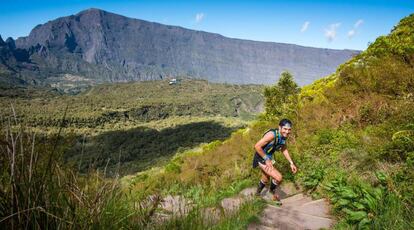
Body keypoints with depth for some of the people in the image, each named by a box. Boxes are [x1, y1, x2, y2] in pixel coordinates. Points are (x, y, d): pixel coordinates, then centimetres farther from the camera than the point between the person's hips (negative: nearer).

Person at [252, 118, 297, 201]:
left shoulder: (284, 136, -6)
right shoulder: (272, 135, -32)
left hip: (268, 158, 9)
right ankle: (272, 191, 14)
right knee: (278, 177, -19)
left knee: (266, 179, 28)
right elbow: (257, 146, -33)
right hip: (261, 159, -9)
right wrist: (267, 159, -26)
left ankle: (258, 193, 57)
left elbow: (284, 149, 11)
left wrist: (291, 163, 7)